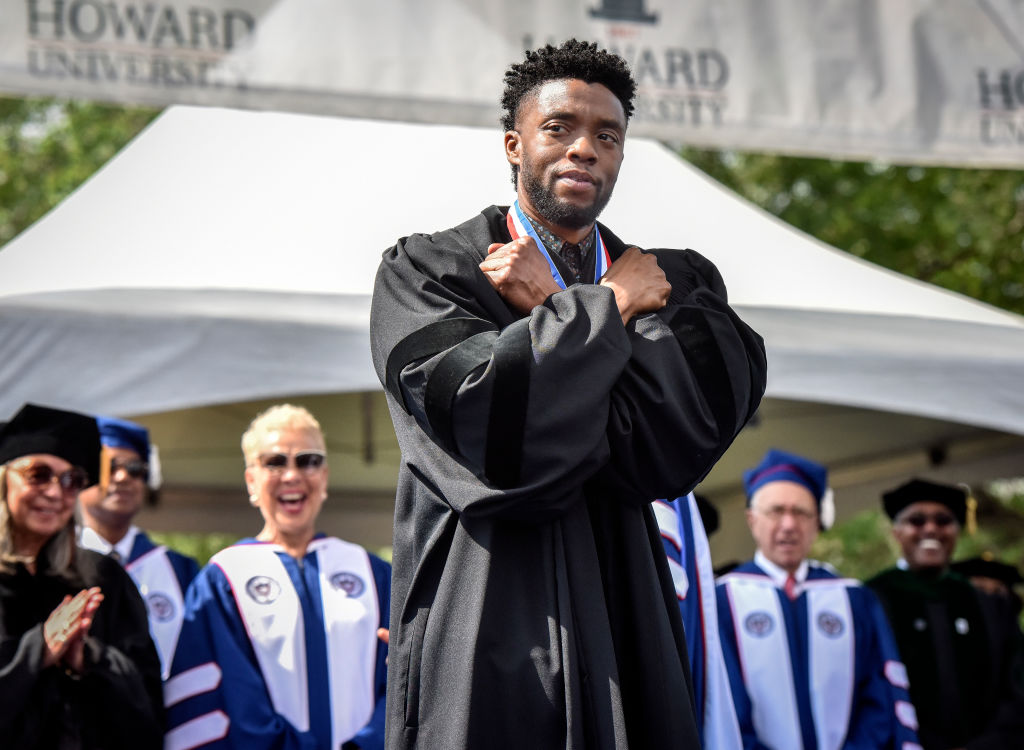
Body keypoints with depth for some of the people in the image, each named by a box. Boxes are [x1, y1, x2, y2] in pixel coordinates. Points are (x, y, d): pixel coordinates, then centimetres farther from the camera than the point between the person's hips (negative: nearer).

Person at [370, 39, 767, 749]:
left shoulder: (676, 284, 10)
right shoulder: (423, 272, 2)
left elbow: (667, 451, -8)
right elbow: (480, 419, -16)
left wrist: (548, 308, -5)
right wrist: (607, 306, -5)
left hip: (622, 633, 3)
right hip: (483, 637, -3)